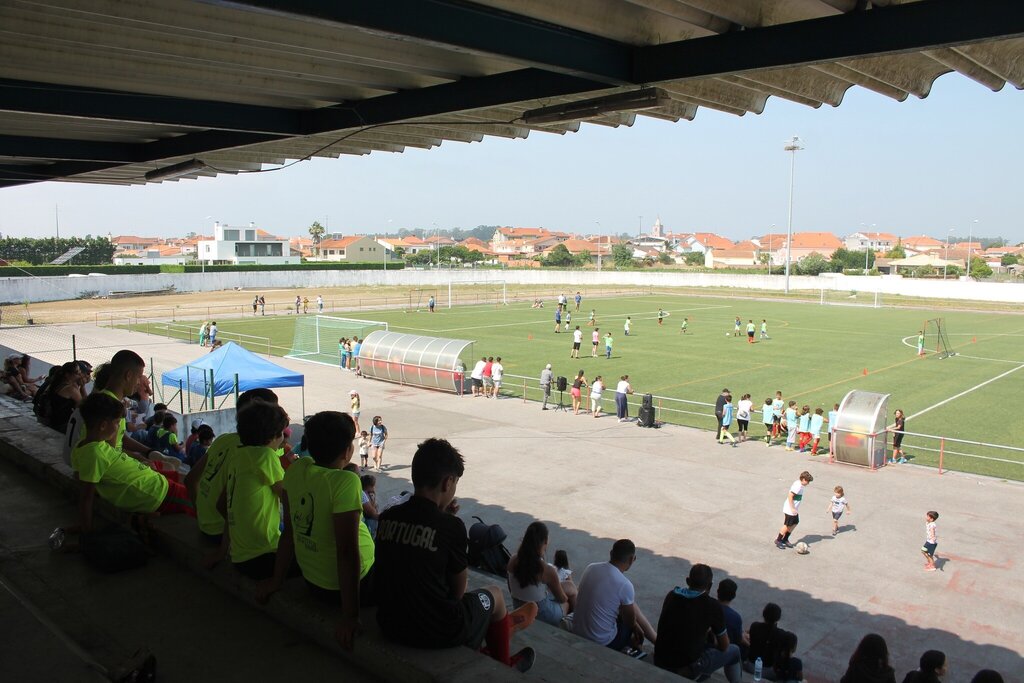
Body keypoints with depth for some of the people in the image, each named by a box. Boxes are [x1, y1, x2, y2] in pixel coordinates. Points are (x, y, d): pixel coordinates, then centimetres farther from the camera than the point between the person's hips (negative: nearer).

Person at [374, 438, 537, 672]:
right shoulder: (451, 526, -19)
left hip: (390, 624, 5)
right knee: (494, 594, 23)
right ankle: (503, 665, 46)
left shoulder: (386, 518, -4)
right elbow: (458, 590, -7)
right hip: (437, 632, -5)